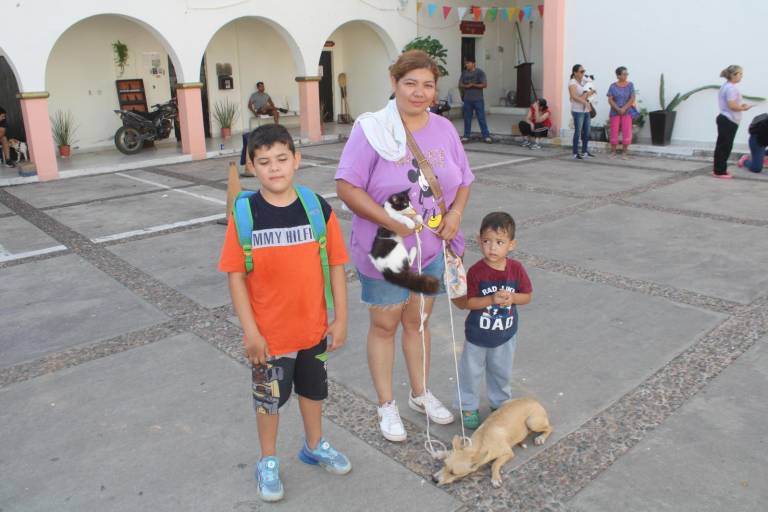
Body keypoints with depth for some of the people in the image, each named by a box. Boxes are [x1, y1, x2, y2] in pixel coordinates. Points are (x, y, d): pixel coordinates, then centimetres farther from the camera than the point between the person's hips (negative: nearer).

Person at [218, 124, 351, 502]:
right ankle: (268, 461, 40)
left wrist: (340, 318, -3)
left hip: (314, 327, 2)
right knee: (268, 398, 17)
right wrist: (250, 331, -12)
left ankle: (314, 446, 48)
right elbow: (235, 275, -11)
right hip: (269, 333, -2)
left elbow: (336, 265, -4)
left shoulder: (319, 209, -10)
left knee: (313, 388, 23)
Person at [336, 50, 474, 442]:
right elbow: (347, 187, -19)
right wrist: (392, 223, -25)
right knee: (384, 324, 10)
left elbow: (463, 181, 10)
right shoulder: (372, 129, -15)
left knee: (418, 321, 19)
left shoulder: (444, 129, 1)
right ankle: (386, 404, 28)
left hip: (431, 247, 5)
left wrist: (455, 213, -9)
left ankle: (420, 394, 39)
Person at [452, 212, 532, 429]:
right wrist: (491, 300, -29)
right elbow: (465, 302, -18)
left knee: (502, 372, 22)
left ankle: (500, 402, 46)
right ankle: (468, 407, 34)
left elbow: (527, 296, -2)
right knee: (472, 371, 14)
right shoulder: (476, 272, -21)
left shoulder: (516, 269, -12)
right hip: (477, 335, -3)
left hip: (506, 334, 3)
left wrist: (512, 298, -22)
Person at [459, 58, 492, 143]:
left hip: (478, 99, -4)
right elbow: (460, 85, 9)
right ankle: (466, 136, 14)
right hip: (467, 99, 4)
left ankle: (486, 136, 0)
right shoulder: (464, 73, 9)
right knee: (467, 119, 7)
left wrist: (473, 85, -12)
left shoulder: (480, 72, -3)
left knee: (481, 118, -4)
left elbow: (485, 85, -8)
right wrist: (466, 86, -11)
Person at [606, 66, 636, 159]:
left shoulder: (630, 85, -1)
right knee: (614, 132, 2)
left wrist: (624, 109, -16)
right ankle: (613, 152, 13)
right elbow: (610, 100, -5)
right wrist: (618, 109, -16)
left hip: (627, 112, 0)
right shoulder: (613, 86, -1)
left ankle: (624, 153, 4)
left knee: (627, 132, -4)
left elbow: (632, 99, -6)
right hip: (615, 112, 0)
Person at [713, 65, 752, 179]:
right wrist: (744, 108, -7)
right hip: (729, 121, -10)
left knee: (722, 146, 14)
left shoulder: (726, 86, 14)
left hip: (724, 119, 10)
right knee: (725, 146, -5)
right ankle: (720, 171, 0)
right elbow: (732, 106, -22)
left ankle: (719, 170, 20)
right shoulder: (731, 88, -17)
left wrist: (740, 106, 11)